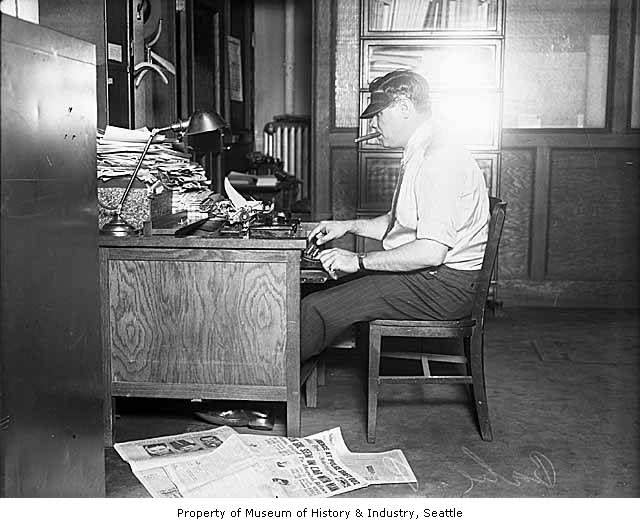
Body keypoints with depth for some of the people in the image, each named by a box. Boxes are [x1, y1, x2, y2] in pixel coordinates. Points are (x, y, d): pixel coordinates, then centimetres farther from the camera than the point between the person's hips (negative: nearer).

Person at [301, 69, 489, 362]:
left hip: (443, 286, -11)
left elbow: (431, 251, -27)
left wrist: (360, 261, -20)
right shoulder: (420, 153, 16)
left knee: (314, 309, -16)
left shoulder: (441, 159, -20)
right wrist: (349, 225, 13)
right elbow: (399, 223, 26)